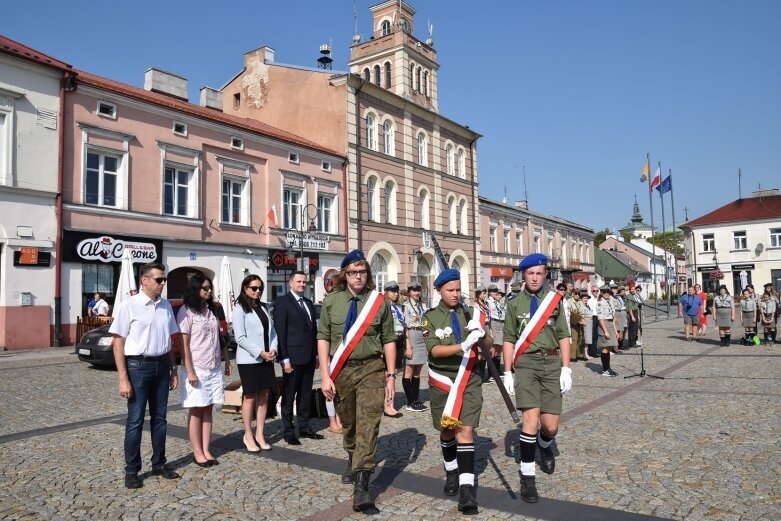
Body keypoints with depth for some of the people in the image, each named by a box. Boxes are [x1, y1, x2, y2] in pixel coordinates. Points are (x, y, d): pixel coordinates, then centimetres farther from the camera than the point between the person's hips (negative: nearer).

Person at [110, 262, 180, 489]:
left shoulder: (166, 306, 6)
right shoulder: (129, 305, -10)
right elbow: (118, 343, -9)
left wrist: (173, 369, 11)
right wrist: (123, 379, -12)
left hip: (161, 365, 5)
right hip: (138, 365, -5)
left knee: (159, 418, 14)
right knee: (135, 420, 3)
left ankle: (159, 464, 27)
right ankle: (131, 470, 17)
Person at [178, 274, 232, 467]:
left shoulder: (211, 310, 11)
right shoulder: (186, 311, -7)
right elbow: (184, 344, -11)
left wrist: (227, 361, 13)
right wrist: (190, 371, -16)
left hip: (214, 368, 6)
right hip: (196, 369, -6)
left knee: (207, 410, 8)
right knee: (196, 411, 2)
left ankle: (206, 451, 14)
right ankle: (198, 453, 10)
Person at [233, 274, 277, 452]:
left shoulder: (263, 307, 13)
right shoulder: (240, 309, -6)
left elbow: (272, 330, 11)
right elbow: (240, 338, -12)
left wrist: (273, 350, -6)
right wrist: (260, 353, -14)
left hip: (267, 359, 6)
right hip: (249, 360, -6)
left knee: (264, 396, 8)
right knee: (250, 397, 2)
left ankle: (260, 434, 17)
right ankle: (248, 436, 14)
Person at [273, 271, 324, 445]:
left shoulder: (309, 303, 15)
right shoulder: (282, 302, -6)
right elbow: (280, 332, -11)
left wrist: (317, 353, 10)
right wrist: (284, 359, -16)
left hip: (309, 357, 7)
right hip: (293, 357, -7)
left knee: (306, 394, 13)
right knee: (289, 395, 4)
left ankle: (304, 427, 23)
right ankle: (288, 431, 13)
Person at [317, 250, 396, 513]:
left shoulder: (379, 302, -3)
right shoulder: (331, 301, -1)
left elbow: (389, 340, 0)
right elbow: (323, 338, 0)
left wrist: (391, 375, -2)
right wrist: (325, 375, -6)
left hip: (371, 369, -2)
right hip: (341, 370, 2)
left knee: (368, 423, -10)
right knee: (348, 422, 18)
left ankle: (361, 487, -9)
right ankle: (352, 460, 45)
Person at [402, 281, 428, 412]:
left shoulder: (421, 305, 15)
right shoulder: (407, 306, -6)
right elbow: (405, 327, -12)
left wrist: (426, 340, 16)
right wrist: (408, 346, -17)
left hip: (421, 338, 7)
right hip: (411, 338, -7)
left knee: (417, 373, 9)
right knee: (409, 372, -1)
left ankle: (416, 400, 14)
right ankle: (410, 402, 3)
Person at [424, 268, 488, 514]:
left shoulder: (469, 314, 4)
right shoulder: (431, 317, -3)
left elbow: (489, 344, 2)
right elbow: (434, 350, -15)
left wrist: (480, 334, -20)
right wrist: (463, 346, -29)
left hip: (468, 380, 0)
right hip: (442, 381, 0)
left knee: (466, 430, -9)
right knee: (447, 430, 15)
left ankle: (467, 487, -8)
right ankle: (452, 473, 38)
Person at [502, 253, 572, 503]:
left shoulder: (555, 300, 6)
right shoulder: (515, 304, 6)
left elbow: (563, 337, 6)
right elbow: (509, 340, 7)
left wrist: (566, 370, -1)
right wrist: (507, 373, 3)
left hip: (551, 363, 1)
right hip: (526, 363, -1)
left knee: (551, 425, 1)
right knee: (531, 418, -14)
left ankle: (544, 446, 39)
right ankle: (527, 475, 1)